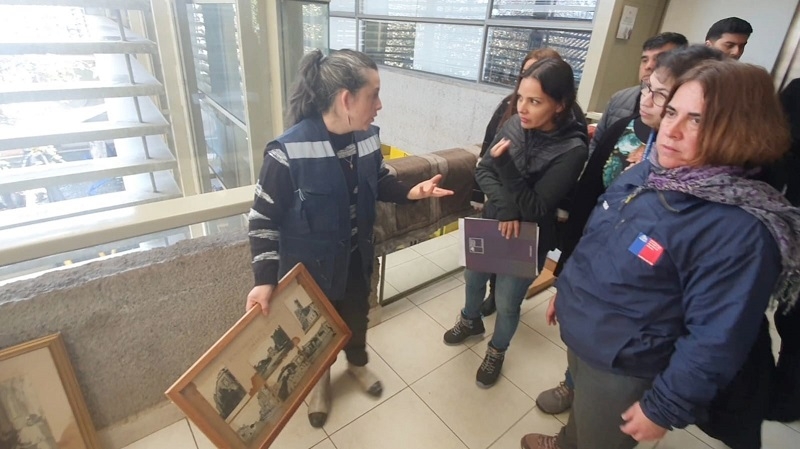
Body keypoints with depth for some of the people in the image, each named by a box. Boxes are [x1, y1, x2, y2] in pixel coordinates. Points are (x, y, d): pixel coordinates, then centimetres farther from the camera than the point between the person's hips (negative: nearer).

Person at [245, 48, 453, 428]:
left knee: (356, 315, 26)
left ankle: (357, 363, 59)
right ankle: (319, 380, 53)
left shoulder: (367, 138, -12)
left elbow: (379, 182, 6)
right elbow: (263, 218, -20)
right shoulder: (288, 152, -29)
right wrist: (264, 279, -24)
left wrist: (412, 192, -13)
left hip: (355, 257, 5)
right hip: (310, 265, -4)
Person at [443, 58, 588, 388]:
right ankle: (471, 320, 56)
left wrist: (505, 164, -34)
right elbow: (482, 170, -7)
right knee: (473, 279, 24)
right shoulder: (515, 124, -12)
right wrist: (505, 206, -23)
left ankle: (496, 351, 44)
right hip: (491, 224, 5)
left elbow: (534, 208, -25)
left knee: (506, 303, 13)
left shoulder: (572, 150, -25)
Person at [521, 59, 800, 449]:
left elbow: (716, 341, -23)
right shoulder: (645, 173, -5)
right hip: (577, 333, 6)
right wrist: (567, 290, 16)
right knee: (581, 417, 34)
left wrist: (664, 408, -15)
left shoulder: (741, 230, -28)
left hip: (623, 370, -6)